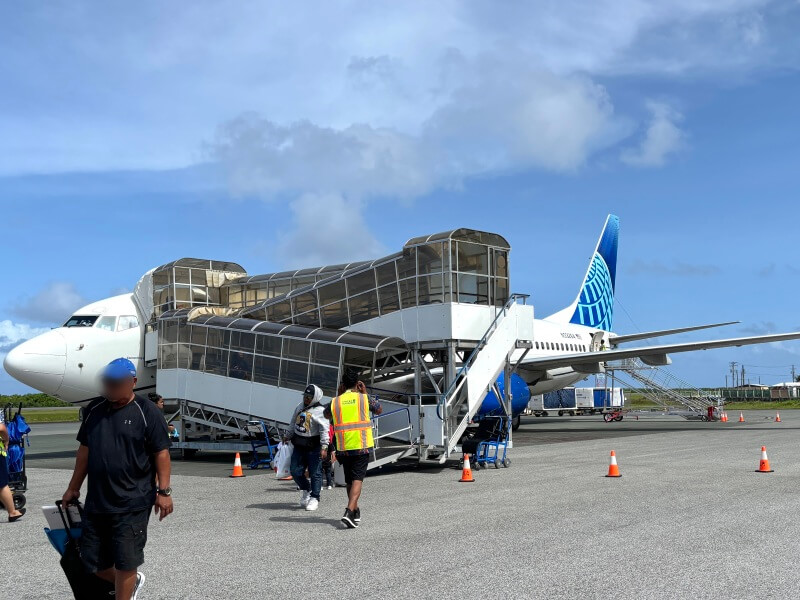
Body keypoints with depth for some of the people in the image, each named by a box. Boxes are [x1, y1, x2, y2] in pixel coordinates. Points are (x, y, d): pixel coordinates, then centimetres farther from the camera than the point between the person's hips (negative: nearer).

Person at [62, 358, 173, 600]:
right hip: (96, 501, 6)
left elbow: (161, 453, -8)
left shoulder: (146, 412, -8)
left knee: (125, 562, 2)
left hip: (132, 503, -6)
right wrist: (73, 488, 18)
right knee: (92, 561, 13)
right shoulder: (94, 410, 7)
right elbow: (85, 451, 16)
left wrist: (163, 491, -12)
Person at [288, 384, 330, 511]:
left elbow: (324, 430, -16)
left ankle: (314, 498, 7)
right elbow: (293, 423, 26)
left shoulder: (320, 411, -11)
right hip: (299, 445, 7)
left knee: (315, 473, -3)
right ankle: (306, 490, 30)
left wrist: (324, 447, -21)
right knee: (295, 471, 7)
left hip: (313, 447, -7)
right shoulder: (300, 407, 12)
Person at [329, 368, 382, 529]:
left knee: (349, 480, 16)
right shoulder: (363, 398, -1)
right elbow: (379, 410, 16)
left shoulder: (335, 402, 4)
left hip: (343, 447, 3)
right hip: (361, 445, -3)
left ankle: (355, 512, 29)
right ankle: (349, 512, -23)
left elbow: (327, 414, 25)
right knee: (357, 479, -5)